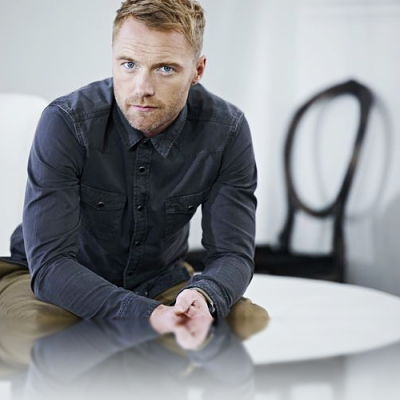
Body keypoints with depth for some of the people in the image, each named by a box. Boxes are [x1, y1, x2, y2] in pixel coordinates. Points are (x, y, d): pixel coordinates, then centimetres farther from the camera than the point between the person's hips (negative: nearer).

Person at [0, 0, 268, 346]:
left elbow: (232, 253, -14)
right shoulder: (66, 122, -25)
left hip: (159, 284, 3)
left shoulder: (226, 131, -16)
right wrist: (151, 316, -44)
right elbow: (50, 264, -30)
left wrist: (203, 297, -40)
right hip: (50, 281, -2)